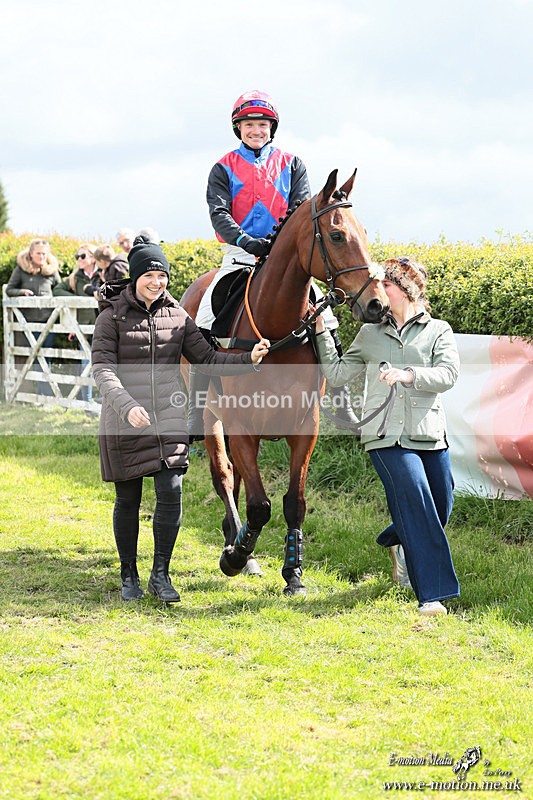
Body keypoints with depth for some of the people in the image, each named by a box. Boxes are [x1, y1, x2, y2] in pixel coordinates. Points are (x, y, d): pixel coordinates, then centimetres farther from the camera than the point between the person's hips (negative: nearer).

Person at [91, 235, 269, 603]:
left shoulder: (178, 316, 7)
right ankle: (129, 576, 23)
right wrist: (126, 406, -30)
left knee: (171, 493, -8)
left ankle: (160, 574, 5)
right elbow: (103, 369, -14)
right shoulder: (112, 317, -5)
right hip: (124, 422, -2)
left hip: (169, 421, 2)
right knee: (127, 500, 7)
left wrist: (248, 359, -8)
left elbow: (207, 359, 8)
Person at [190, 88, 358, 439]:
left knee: (323, 314, -12)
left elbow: (302, 206, -1)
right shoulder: (224, 169, 6)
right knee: (205, 318, -16)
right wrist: (245, 241, -26)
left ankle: (342, 398, 0)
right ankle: (196, 415, -12)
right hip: (239, 257, -1)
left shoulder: (291, 164, 10)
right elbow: (219, 213, -6)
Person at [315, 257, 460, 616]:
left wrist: (408, 375, -23)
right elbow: (337, 373, 14)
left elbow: (448, 374, -8)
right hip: (387, 435, -1)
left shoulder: (438, 331, 8)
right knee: (417, 501, -16)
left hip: (429, 434, 1)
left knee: (440, 510, 9)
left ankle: (398, 540, 44)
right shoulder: (370, 334, 14)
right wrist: (321, 331, 8)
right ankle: (432, 594, -13)